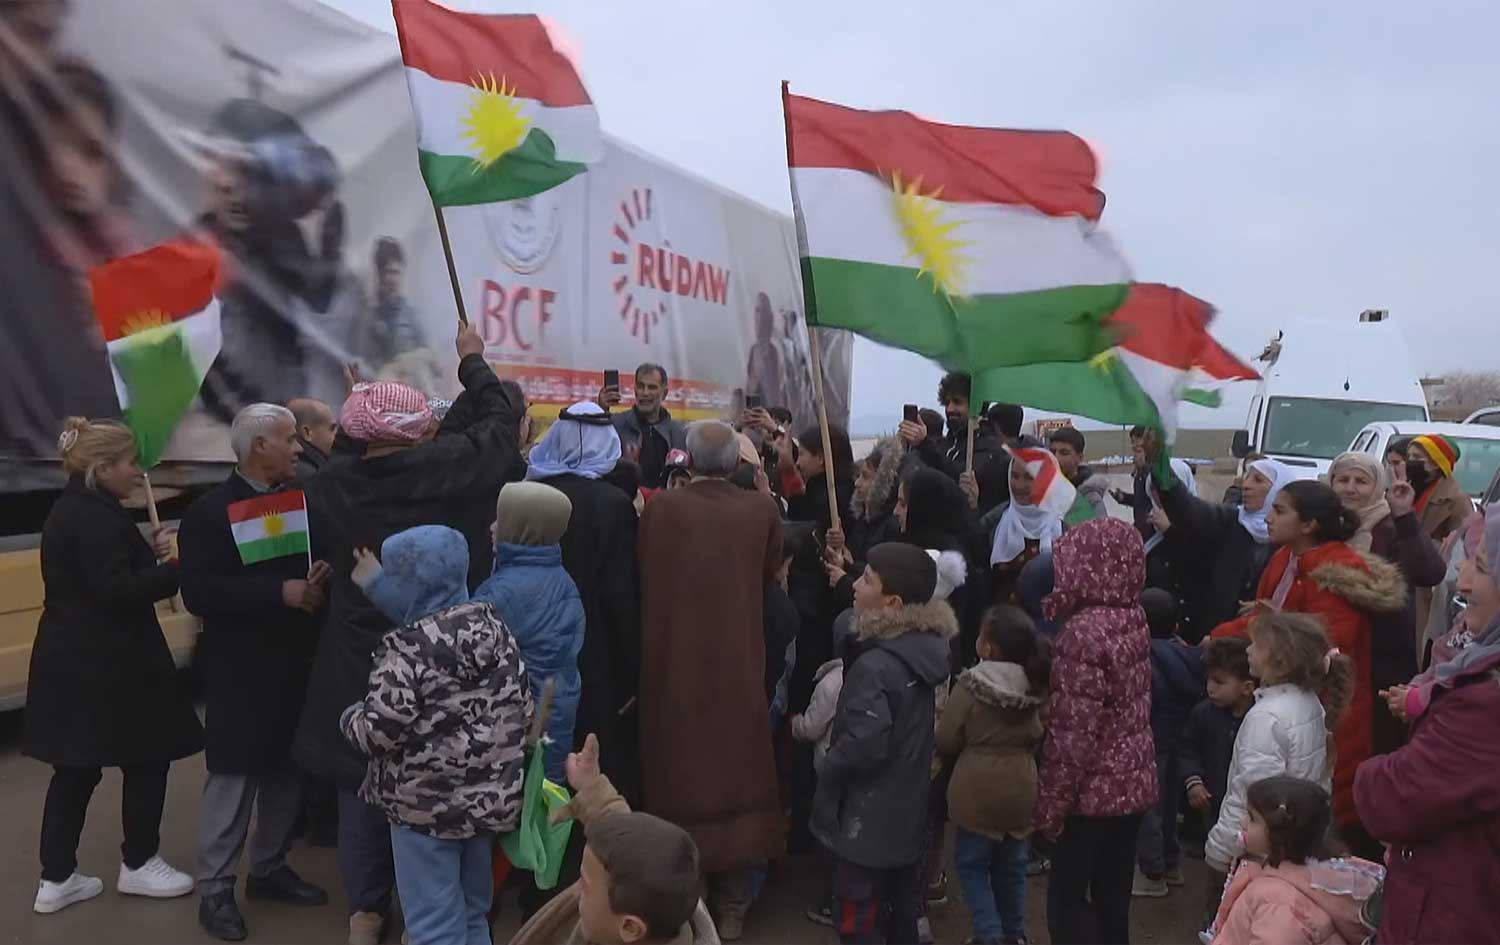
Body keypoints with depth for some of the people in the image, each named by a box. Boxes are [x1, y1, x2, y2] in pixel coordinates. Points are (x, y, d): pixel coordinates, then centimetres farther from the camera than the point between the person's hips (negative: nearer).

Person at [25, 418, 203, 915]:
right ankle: (138, 865, 20)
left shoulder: (75, 509, 13)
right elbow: (117, 591, -26)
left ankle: (56, 878, 22)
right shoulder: (93, 516, -19)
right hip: (103, 665, -10)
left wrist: (149, 552, 5)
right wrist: (178, 567, -23)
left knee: (75, 768, 15)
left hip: (75, 659, 10)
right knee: (147, 758, 6)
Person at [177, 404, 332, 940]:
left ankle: (270, 869, 30)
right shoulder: (211, 510, -9)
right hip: (240, 669, -5)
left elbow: (322, 559, 14)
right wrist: (281, 592, -23)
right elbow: (198, 593, -18)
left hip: (296, 663, 6)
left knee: (287, 772, 14)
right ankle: (215, 889, 15)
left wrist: (319, 579, -10)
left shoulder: (301, 499, 7)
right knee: (233, 775, 2)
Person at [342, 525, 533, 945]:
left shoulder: (409, 650, -19)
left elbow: (376, 734, -20)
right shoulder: (495, 626, 1)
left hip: (427, 807, -7)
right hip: (491, 798, 7)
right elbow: (524, 709, 6)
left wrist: (349, 717, 1)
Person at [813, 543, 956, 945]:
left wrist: (826, 768, -12)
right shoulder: (925, 648, 1)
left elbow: (864, 745, -29)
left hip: (869, 821, -8)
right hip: (909, 812, 8)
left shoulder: (875, 666, -25)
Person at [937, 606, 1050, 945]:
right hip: (1021, 788, 5)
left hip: (978, 790, -5)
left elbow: (946, 742, -9)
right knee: (1012, 866, 18)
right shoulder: (1035, 686, -2)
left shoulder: (970, 686, -16)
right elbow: (1038, 738, 13)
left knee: (972, 863, 10)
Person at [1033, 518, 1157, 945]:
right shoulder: (1134, 618, 3)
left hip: (1096, 788, -8)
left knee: (1066, 900, 5)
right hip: (1135, 781, 8)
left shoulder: (1084, 631, -22)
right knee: (1113, 897, 17)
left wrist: (1051, 804, -13)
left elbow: (1075, 733, -22)